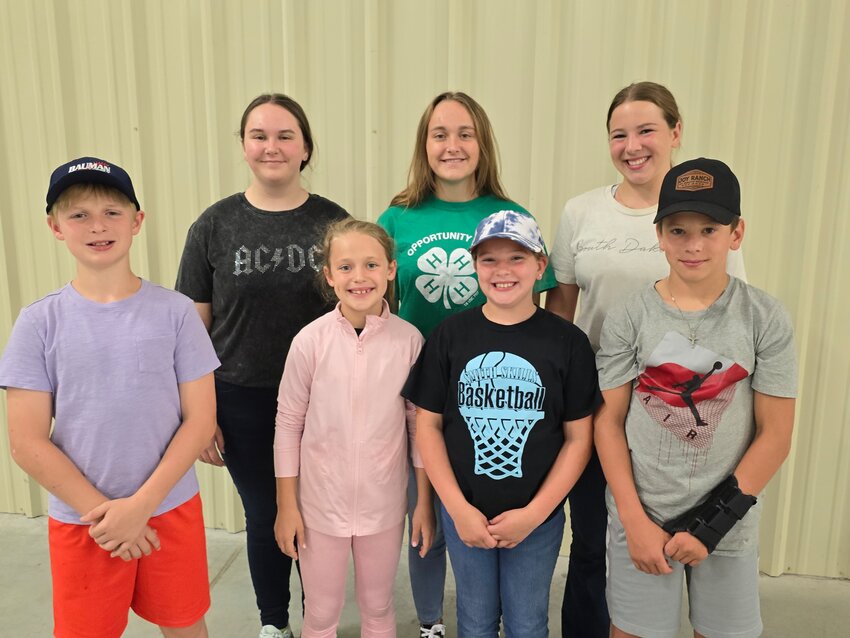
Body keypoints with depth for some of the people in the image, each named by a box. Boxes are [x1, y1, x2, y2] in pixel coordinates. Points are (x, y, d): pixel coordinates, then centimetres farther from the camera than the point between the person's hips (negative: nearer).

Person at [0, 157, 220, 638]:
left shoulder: (175, 312, -8)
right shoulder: (40, 323, -6)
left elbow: (200, 420, -7)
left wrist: (141, 504, -13)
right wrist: (102, 510, -10)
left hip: (171, 508, 0)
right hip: (80, 520, 0)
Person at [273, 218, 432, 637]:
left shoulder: (409, 340, -11)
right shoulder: (310, 341, -13)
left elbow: (420, 424, -2)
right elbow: (289, 425, -5)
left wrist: (426, 500, 1)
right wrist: (286, 505, -2)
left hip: (384, 504, 1)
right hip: (320, 503, 0)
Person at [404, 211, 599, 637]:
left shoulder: (567, 342, -8)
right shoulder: (450, 335, -5)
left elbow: (578, 438, -5)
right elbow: (428, 424, -3)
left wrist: (533, 514, -10)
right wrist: (458, 508, -9)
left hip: (538, 516, -1)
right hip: (463, 511, 1)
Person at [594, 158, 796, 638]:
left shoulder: (766, 319, -6)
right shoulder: (630, 318, -6)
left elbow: (775, 435, -5)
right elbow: (608, 422, -4)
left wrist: (713, 522, -8)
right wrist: (635, 520, -8)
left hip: (728, 522, 1)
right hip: (641, 516, 0)